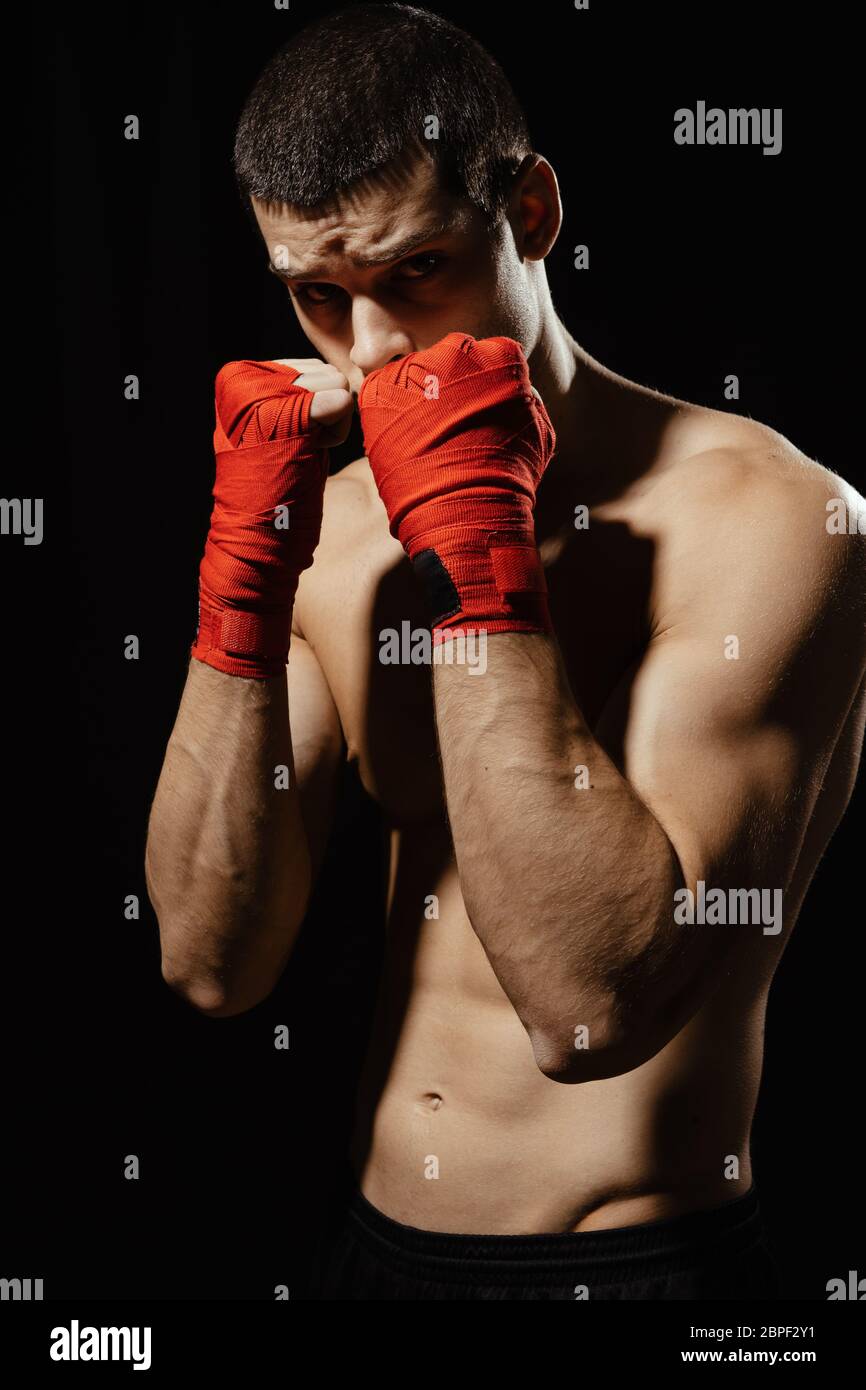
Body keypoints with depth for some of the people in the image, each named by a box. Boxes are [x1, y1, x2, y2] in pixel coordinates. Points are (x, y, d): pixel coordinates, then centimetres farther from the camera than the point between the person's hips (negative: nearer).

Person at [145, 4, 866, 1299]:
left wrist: (474, 556, -25)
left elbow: (590, 1005, -25)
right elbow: (214, 964, -6)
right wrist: (245, 570, -14)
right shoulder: (333, 525, -2)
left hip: (630, 1254, -5)